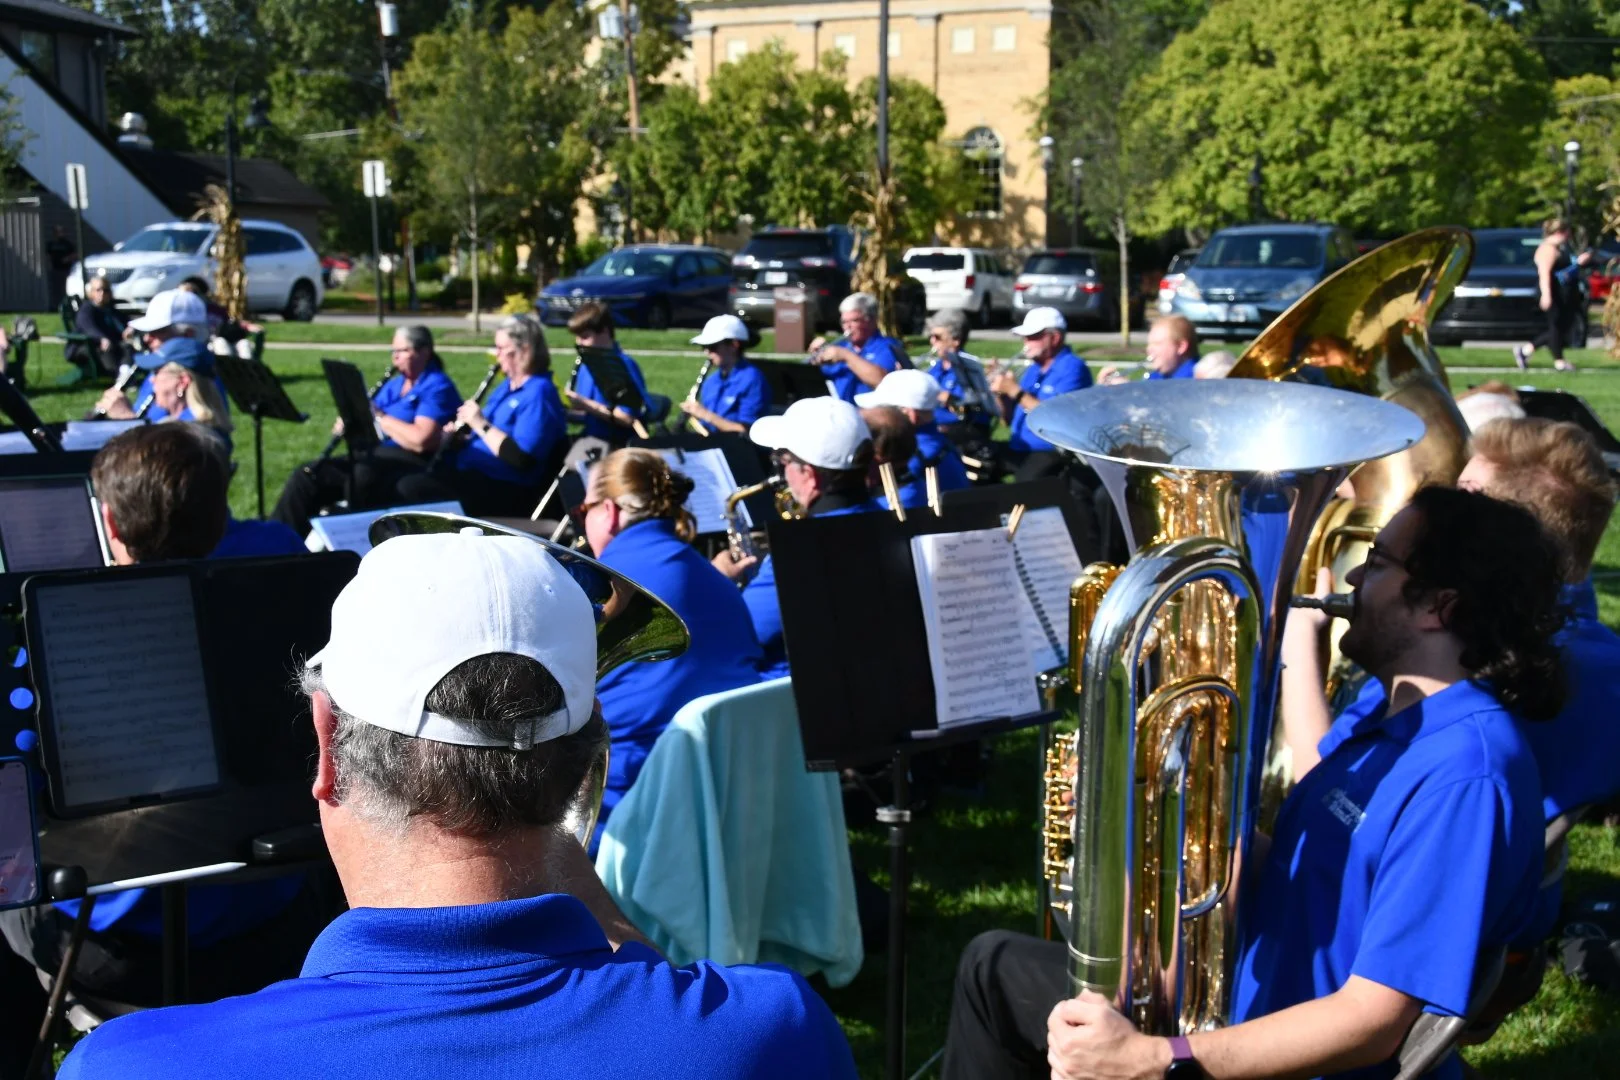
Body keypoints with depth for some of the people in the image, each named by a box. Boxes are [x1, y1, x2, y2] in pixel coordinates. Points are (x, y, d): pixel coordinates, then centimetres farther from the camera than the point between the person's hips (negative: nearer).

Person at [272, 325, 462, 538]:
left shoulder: (437, 387, -7)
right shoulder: (394, 384, 21)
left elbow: (421, 441, -20)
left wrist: (380, 417, -9)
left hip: (413, 465, -9)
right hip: (377, 458, 9)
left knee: (362, 474, -39)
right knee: (307, 474, -4)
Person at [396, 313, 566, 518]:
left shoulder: (538, 393, -15)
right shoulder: (509, 384, 17)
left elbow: (522, 459, -25)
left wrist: (480, 423, -18)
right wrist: (457, 433, 5)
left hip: (504, 490, -10)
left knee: (411, 488, -24)